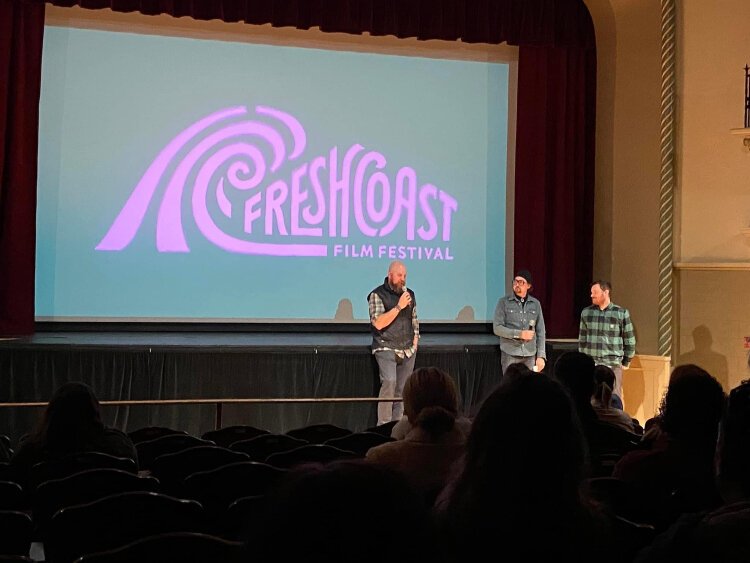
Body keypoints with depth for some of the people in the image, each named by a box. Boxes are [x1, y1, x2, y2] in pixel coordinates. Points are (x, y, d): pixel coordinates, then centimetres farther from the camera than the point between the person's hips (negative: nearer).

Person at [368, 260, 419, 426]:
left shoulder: (409, 294, 12)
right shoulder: (377, 294, -6)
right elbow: (378, 323, -17)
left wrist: (416, 337, 10)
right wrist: (399, 307, -20)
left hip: (408, 350, 5)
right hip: (386, 348, -5)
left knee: (402, 389, 5)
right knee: (389, 381, -23)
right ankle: (383, 425, -17)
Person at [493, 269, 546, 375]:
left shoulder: (535, 304, 9)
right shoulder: (503, 302, 1)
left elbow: (540, 332, 10)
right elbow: (497, 328, -4)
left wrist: (541, 356, 3)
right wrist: (519, 334, -14)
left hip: (530, 355, 2)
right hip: (510, 354, -2)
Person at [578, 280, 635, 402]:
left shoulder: (621, 313, -1)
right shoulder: (586, 312, 9)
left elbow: (629, 340, 5)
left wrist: (626, 362, 8)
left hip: (613, 365, -3)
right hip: (590, 365, 3)